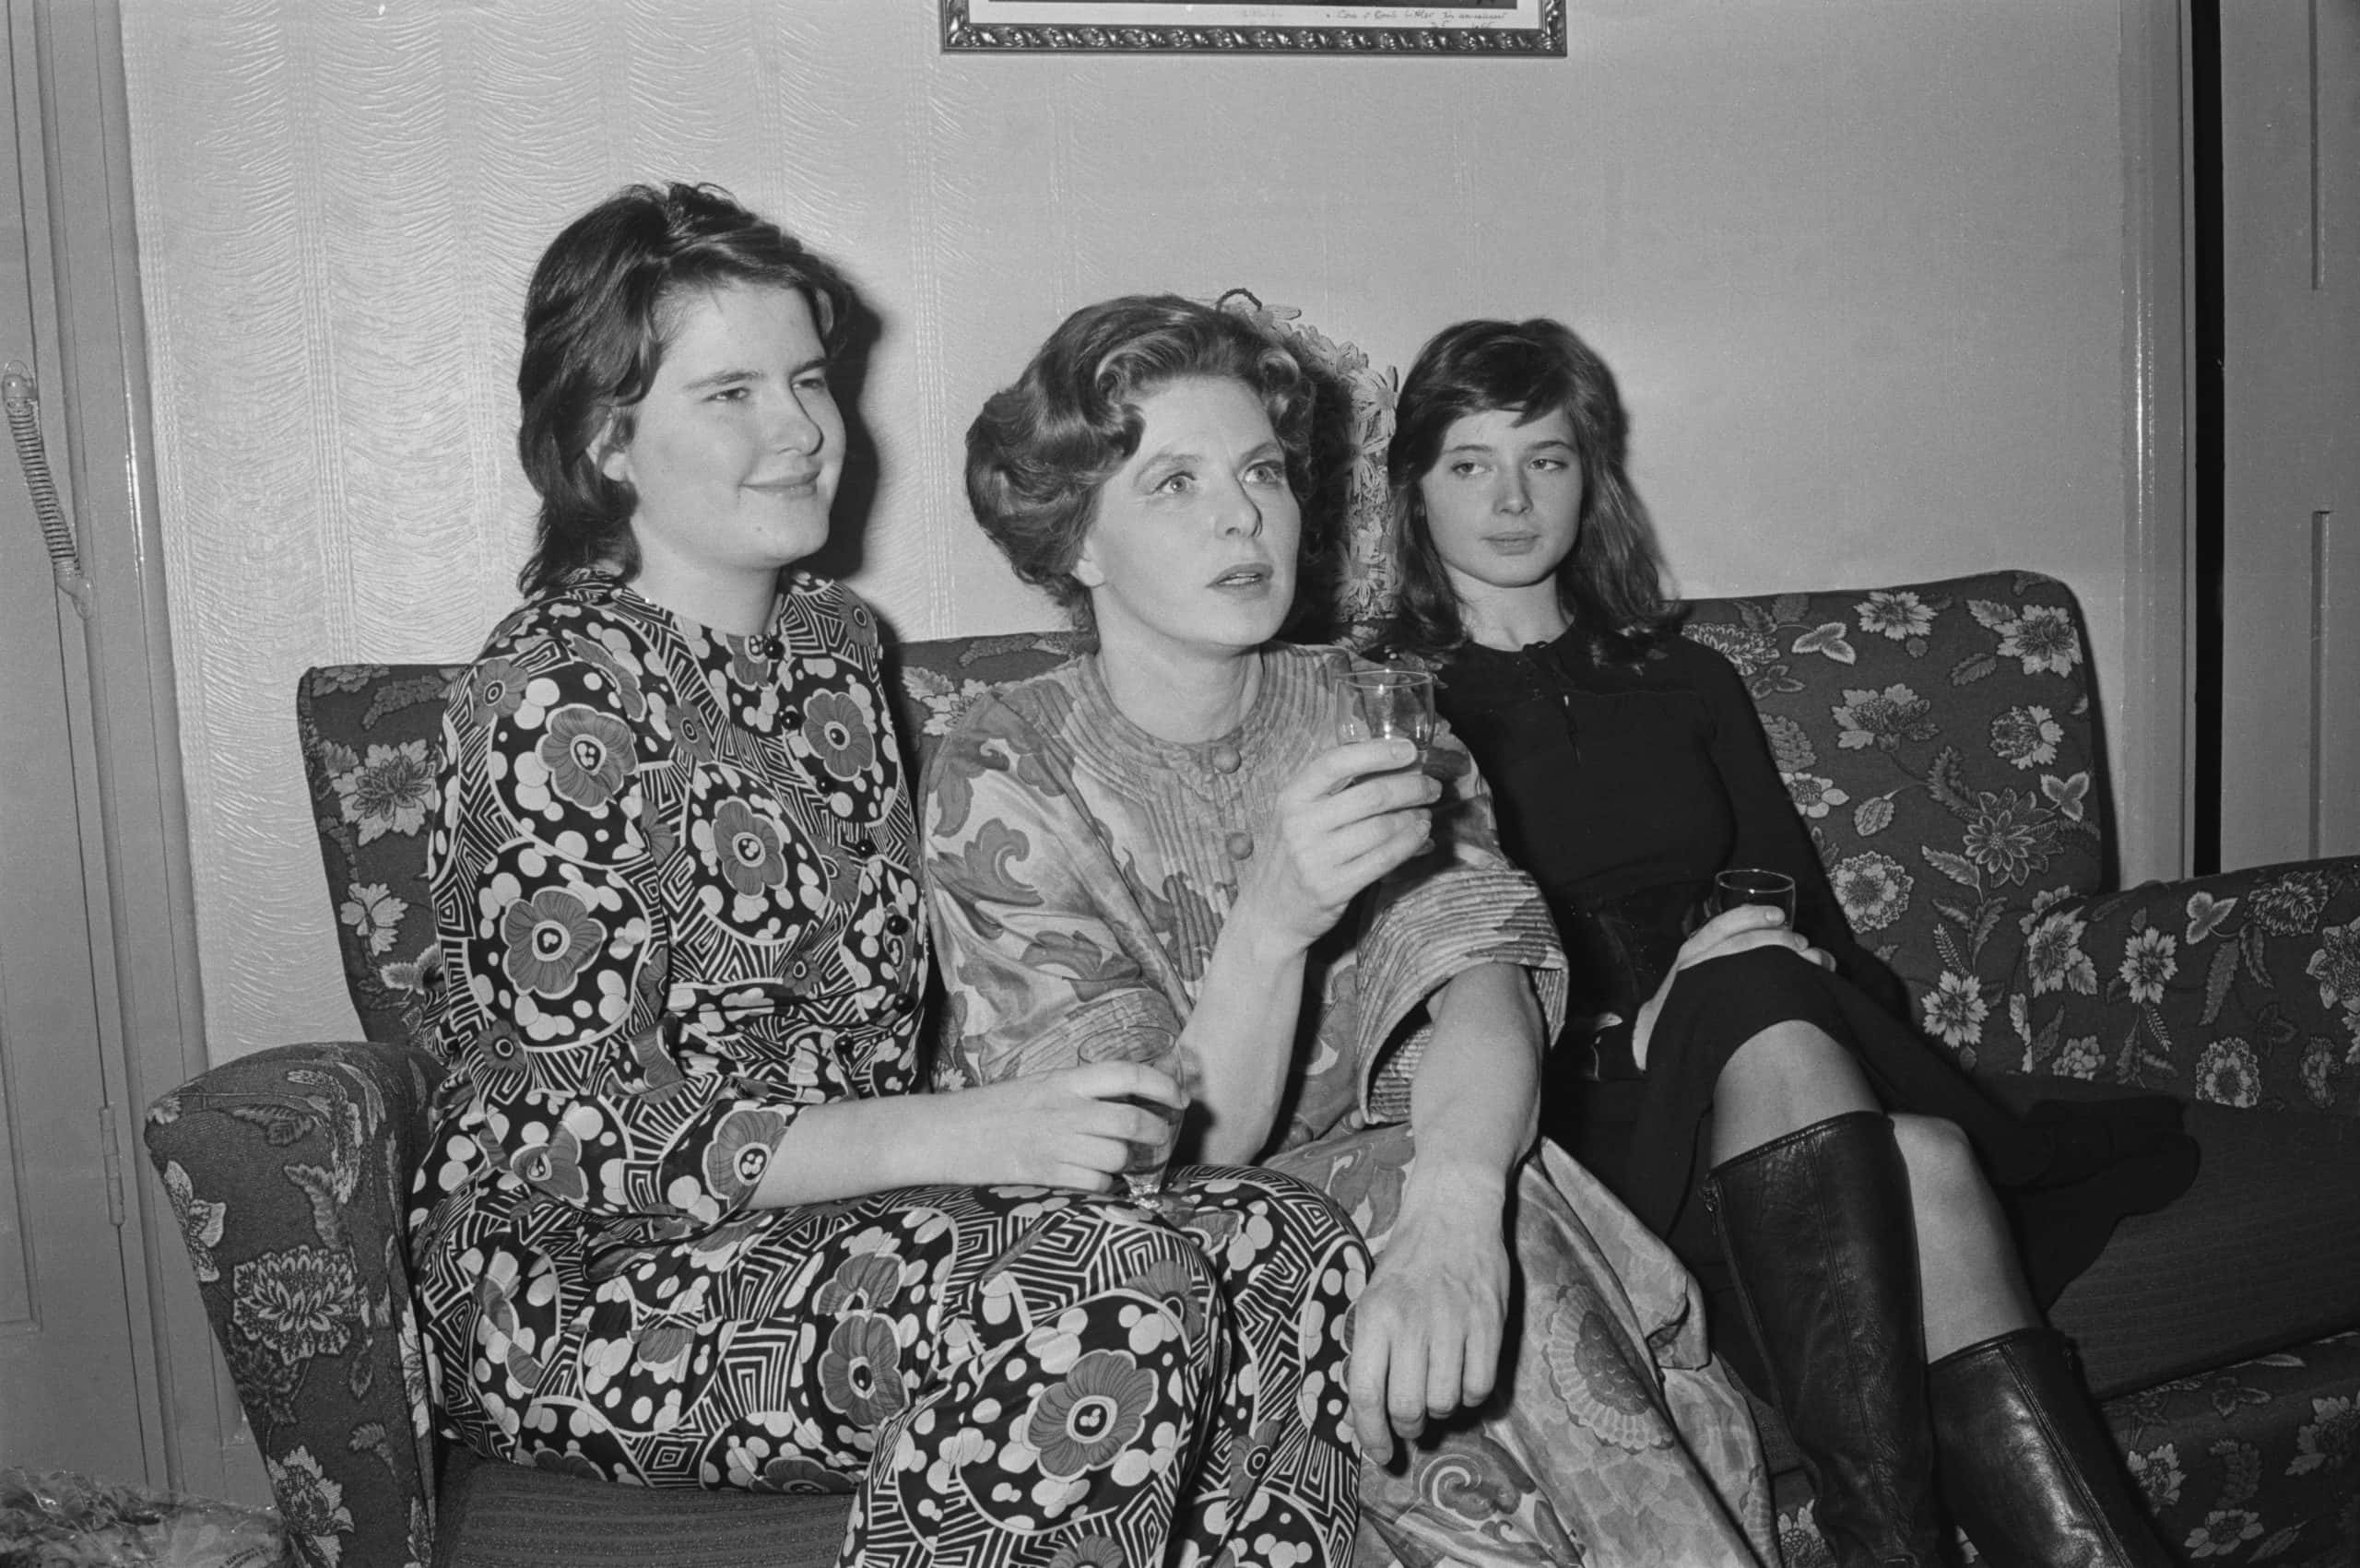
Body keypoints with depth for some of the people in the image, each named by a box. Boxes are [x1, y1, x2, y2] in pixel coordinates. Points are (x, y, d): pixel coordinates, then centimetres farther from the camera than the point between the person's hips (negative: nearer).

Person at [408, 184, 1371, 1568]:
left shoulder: (833, 637, 10)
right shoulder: (555, 697, -15)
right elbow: (591, 1138, -19)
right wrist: (958, 1136, -28)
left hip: (842, 1198, 7)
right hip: (575, 1283, -7)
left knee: (1298, 1250, -14)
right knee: (1115, 1302, -30)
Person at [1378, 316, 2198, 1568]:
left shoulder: (1686, 683, 23)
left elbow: (1803, 908, 17)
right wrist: (1640, 1008, -17)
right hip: (1570, 1110, -4)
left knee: (1923, 1159, -30)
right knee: (1770, 1025, -35)